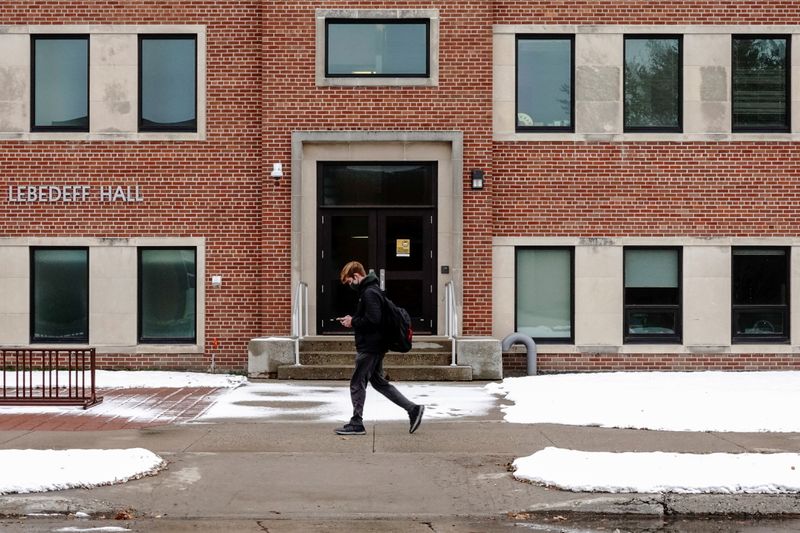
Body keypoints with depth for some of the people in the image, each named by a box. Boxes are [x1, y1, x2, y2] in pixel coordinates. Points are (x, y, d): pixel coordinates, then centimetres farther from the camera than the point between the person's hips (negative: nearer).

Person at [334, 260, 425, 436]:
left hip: (369, 347, -10)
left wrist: (353, 322, -14)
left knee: (357, 384, -1)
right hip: (374, 346, 10)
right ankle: (413, 409, 14)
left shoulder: (369, 293, -17)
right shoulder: (370, 290, 15)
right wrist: (352, 320, 9)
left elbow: (373, 319, -26)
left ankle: (356, 424, 8)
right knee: (379, 382, 15)